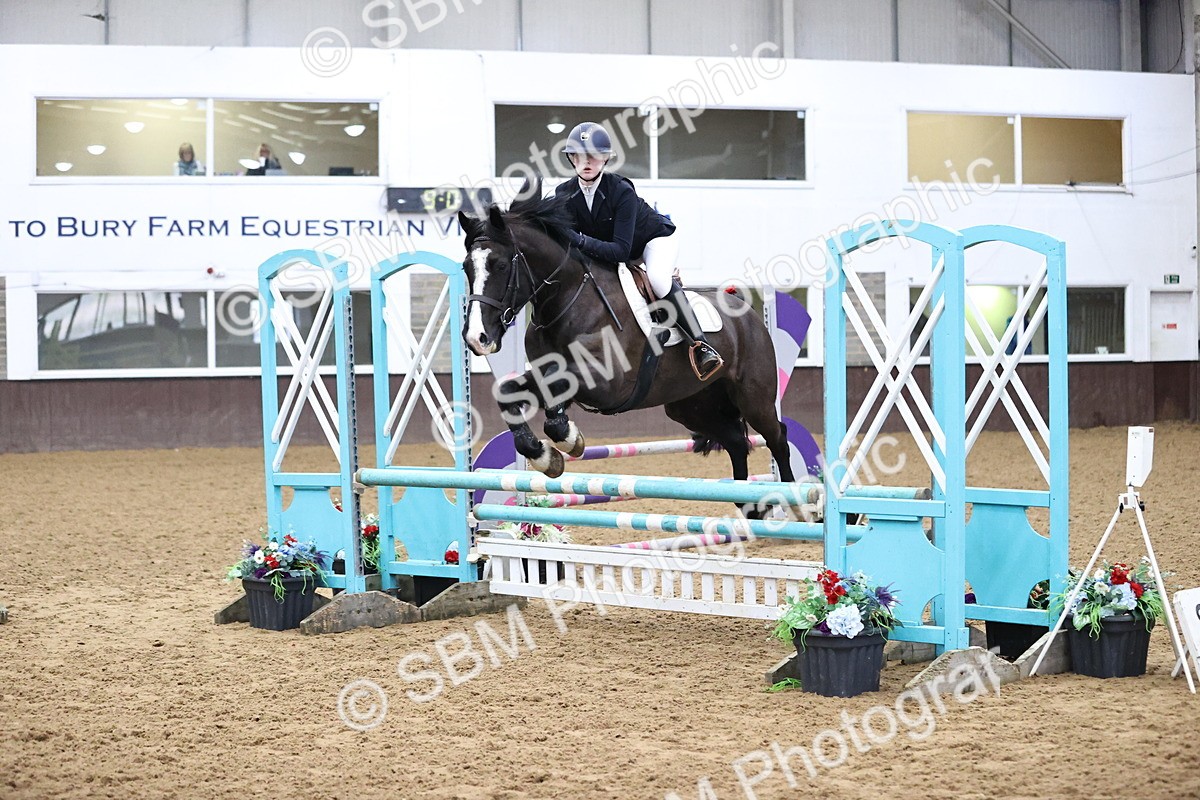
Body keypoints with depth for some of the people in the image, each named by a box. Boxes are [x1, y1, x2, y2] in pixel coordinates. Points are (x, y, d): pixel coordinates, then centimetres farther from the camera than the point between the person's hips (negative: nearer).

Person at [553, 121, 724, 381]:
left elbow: (621, 250, -40)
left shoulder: (622, 192, -34)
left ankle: (701, 345, -31)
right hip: (605, 253, 7)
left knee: (658, 278, -35)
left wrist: (580, 240, -52)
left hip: (656, 239, -7)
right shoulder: (564, 194, -19)